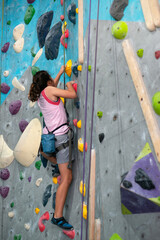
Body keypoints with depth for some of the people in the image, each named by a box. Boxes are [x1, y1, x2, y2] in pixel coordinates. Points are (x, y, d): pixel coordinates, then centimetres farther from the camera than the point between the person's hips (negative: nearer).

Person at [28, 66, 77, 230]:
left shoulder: (39, 95, 13)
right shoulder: (49, 90, -9)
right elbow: (73, 95, -13)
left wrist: (61, 72, 42)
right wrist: (69, 84, 8)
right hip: (59, 136, -8)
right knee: (67, 178, -5)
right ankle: (57, 216, -3)